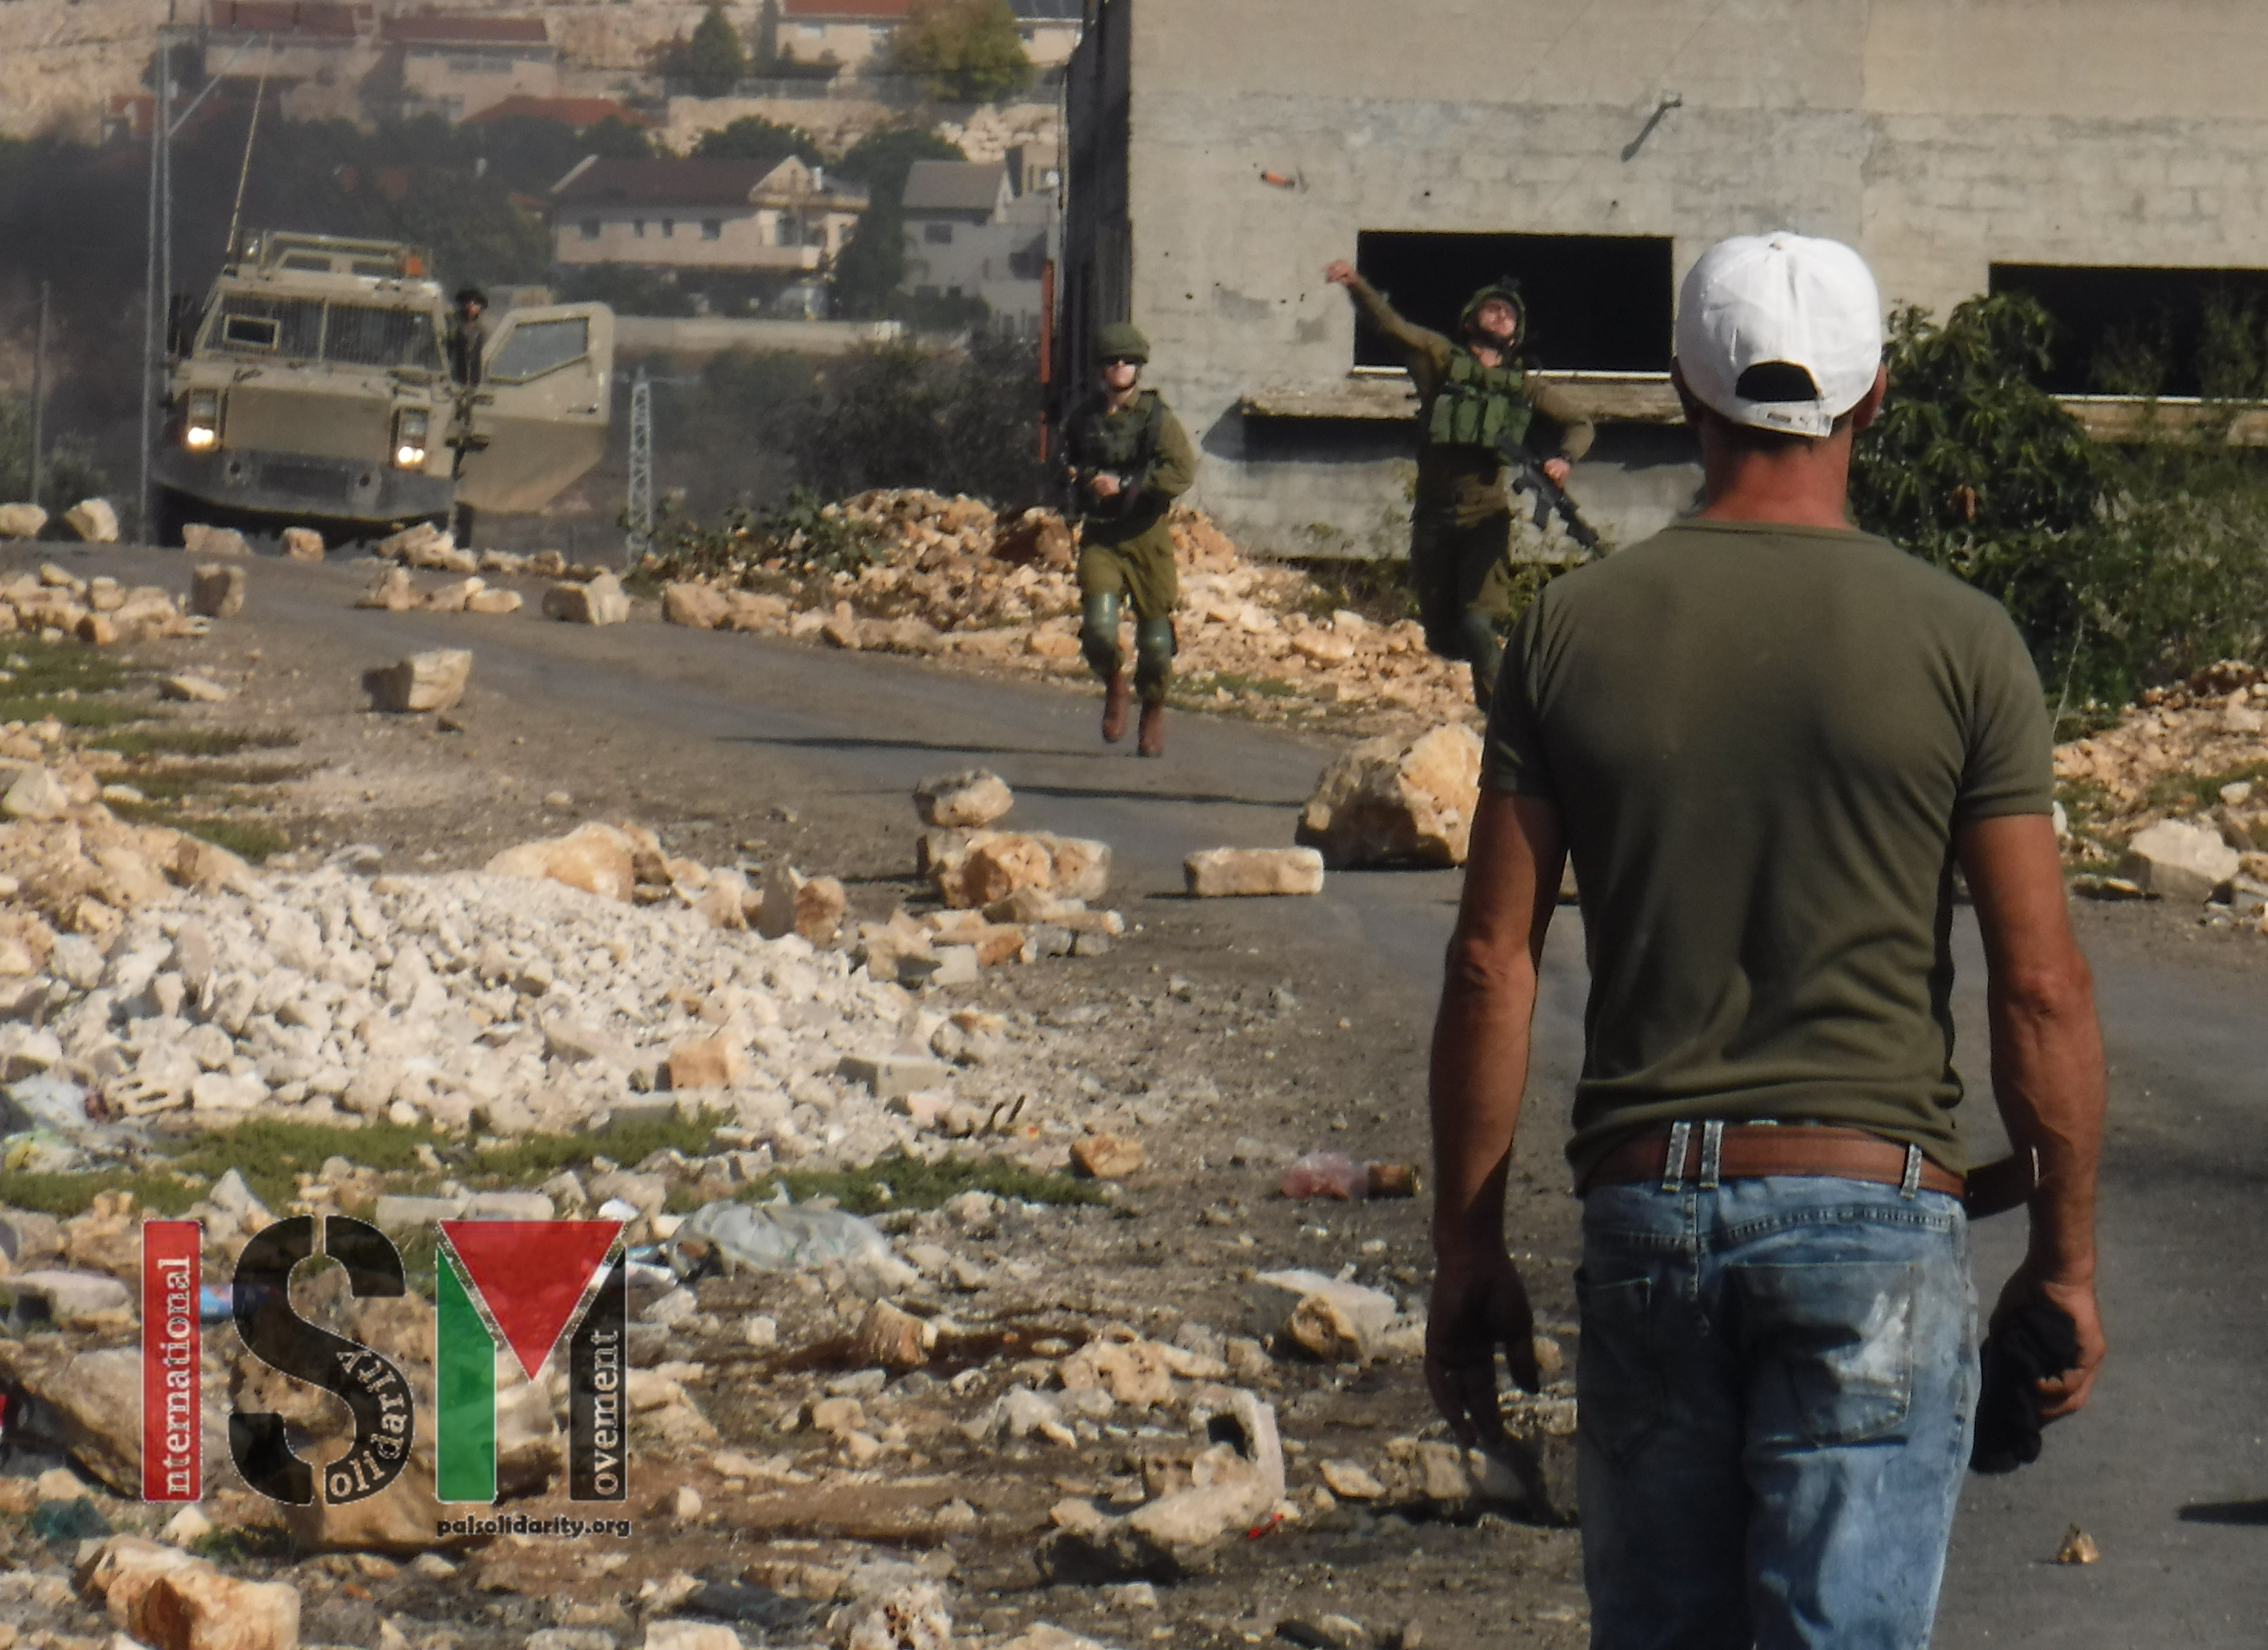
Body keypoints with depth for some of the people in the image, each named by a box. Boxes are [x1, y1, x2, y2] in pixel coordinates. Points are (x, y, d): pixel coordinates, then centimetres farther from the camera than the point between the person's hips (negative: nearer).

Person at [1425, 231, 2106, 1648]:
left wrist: (1469, 1249, 9)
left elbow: (1493, 965, 2)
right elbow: (2041, 985, -5)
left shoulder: (1574, 630, 2)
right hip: (1873, 1205, -3)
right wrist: (2066, 1259, 5)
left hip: (1644, 1208, 3)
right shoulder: (1957, 641, -3)